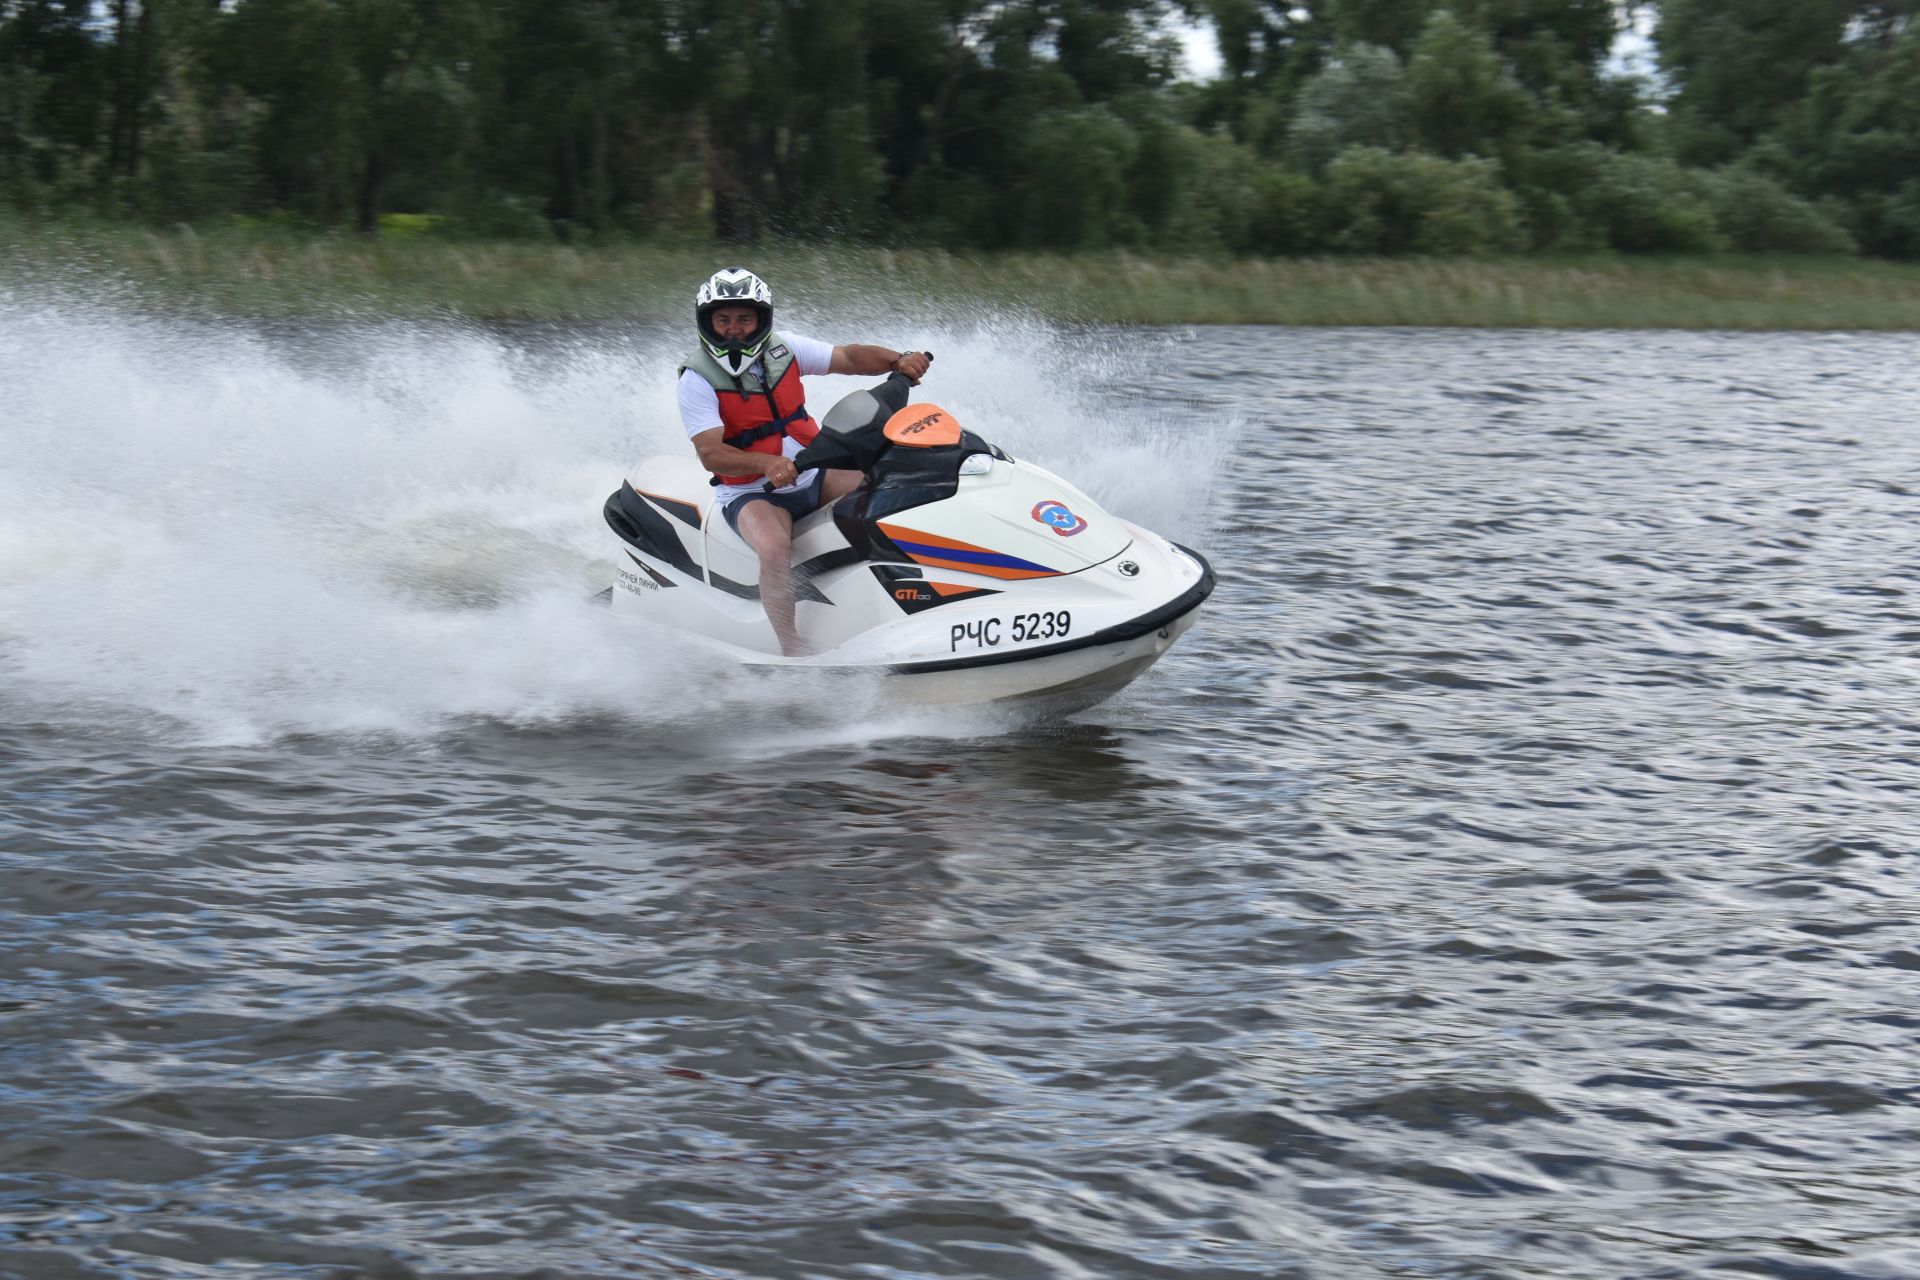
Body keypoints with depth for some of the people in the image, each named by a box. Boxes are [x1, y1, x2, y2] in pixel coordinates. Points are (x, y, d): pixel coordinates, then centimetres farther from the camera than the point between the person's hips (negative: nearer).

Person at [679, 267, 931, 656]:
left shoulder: (783, 349, 1)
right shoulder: (698, 379, -14)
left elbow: (848, 358, 1)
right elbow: (710, 454, -24)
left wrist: (898, 360, -19)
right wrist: (767, 463, -41)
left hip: (812, 474, 6)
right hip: (750, 492, -6)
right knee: (774, 547, -36)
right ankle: (792, 654, -35)